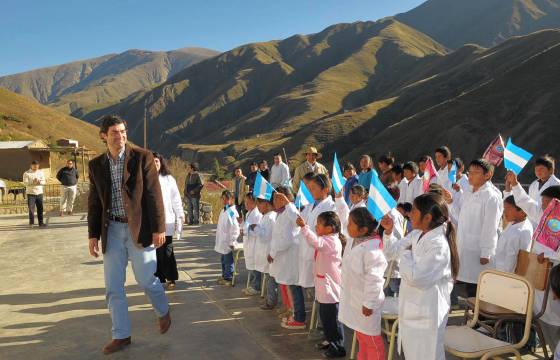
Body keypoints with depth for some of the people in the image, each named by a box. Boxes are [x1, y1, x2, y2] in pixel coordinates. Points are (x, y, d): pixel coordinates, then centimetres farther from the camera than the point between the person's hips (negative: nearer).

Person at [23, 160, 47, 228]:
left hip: (39, 193, 3)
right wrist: (33, 182, -24)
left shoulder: (40, 172, 9)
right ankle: (31, 223, 1)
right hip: (31, 193, -3)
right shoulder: (26, 173, -2)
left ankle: (41, 222, 12)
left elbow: (44, 182, 3)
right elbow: (25, 183, -11)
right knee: (31, 208, -6)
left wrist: (39, 182, -17)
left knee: (40, 208, 5)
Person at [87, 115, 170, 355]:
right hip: (112, 230, 4)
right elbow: (94, 202, 9)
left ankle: (163, 312, 36)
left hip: (139, 228, -4)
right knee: (113, 287, 6)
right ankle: (121, 336, 20)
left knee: (146, 280, 6)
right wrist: (93, 234, 5)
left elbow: (153, 195, -9)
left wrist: (158, 228, -11)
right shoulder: (96, 165, 4)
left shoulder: (142, 157, -7)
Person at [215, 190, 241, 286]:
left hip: (228, 242, -9)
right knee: (223, 260, 19)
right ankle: (224, 275, 33)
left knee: (228, 261, 2)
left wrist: (232, 242, -17)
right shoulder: (223, 210, 10)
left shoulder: (232, 212, -18)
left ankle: (228, 278, 11)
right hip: (221, 242, 9)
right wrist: (218, 240, 18)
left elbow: (235, 229, -19)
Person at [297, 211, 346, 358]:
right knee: (325, 316, 20)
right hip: (324, 286, 10)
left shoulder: (332, 241, -21)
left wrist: (304, 226, -40)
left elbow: (315, 242, -38)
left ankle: (338, 347, 10)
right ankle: (330, 341, 34)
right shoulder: (326, 239, 11)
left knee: (332, 318, -1)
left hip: (331, 287, -10)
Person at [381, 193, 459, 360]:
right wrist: (388, 231, 0)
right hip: (411, 309, 9)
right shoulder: (416, 235, 3)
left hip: (426, 314, -9)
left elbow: (415, 277, -29)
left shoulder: (438, 245, -25)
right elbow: (392, 252, 15)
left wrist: (406, 254, -14)